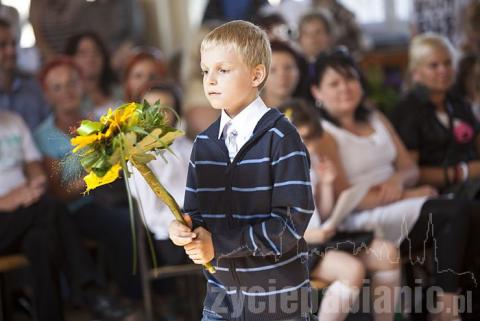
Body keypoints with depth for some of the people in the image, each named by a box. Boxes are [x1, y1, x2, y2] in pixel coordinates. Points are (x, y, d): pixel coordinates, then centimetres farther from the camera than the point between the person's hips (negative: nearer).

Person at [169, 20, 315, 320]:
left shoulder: (280, 138, -12)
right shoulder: (205, 143, 6)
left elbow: (293, 220, -18)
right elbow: (195, 210, 10)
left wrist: (220, 244, -19)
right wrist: (184, 227, -14)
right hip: (222, 296, 5)